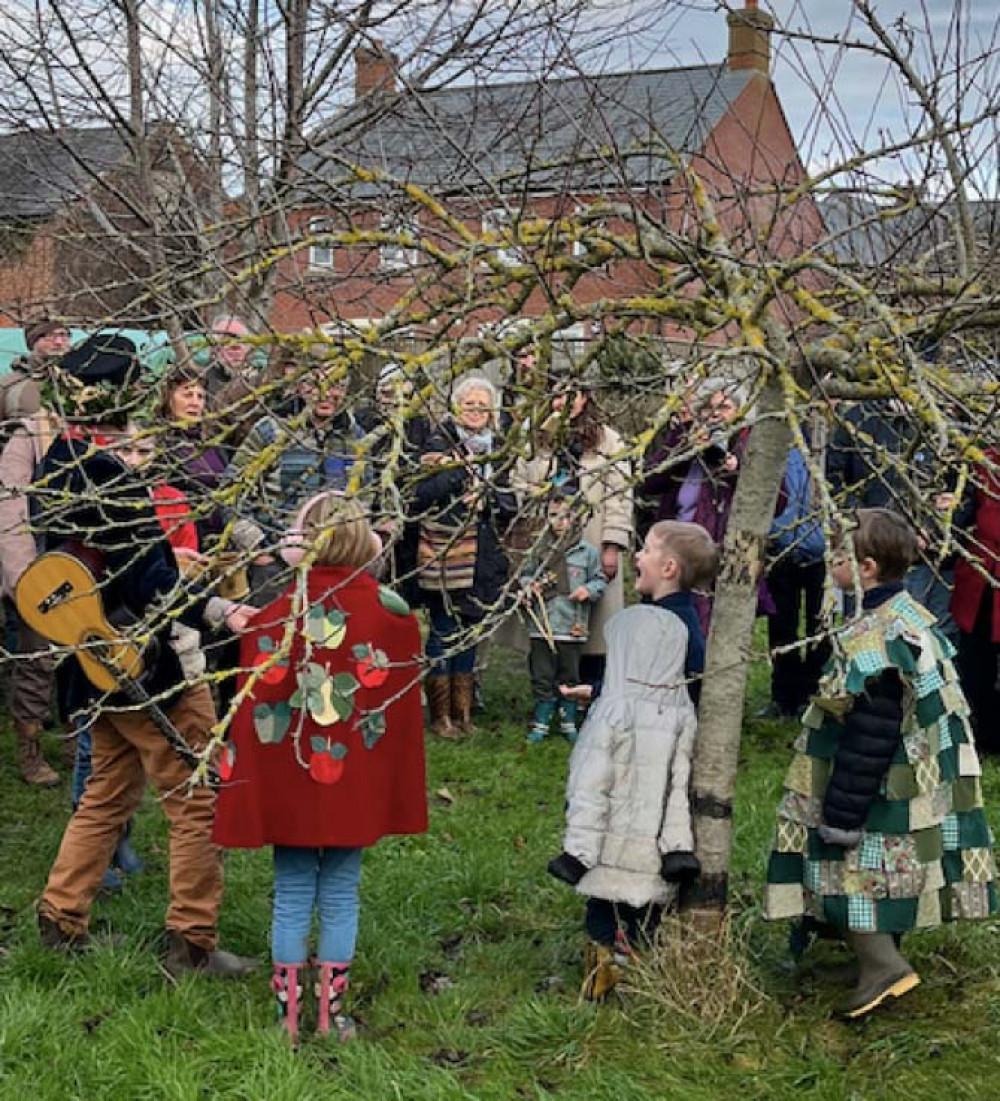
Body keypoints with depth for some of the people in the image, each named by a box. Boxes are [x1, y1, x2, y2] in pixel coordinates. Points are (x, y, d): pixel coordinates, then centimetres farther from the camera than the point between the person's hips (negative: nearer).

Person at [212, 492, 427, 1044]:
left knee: (291, 898, 12)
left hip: (287, 785, -1)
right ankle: (331, 1014, 21)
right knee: (340, 898, 13)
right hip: (355, 786, 1)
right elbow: (406, 708, 1)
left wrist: (244, 789, 0)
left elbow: (254, 711, -9)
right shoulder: (393, 616, -7)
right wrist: (401, 788, 12)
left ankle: (288, 1014, 20)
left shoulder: (273, 617, -12)